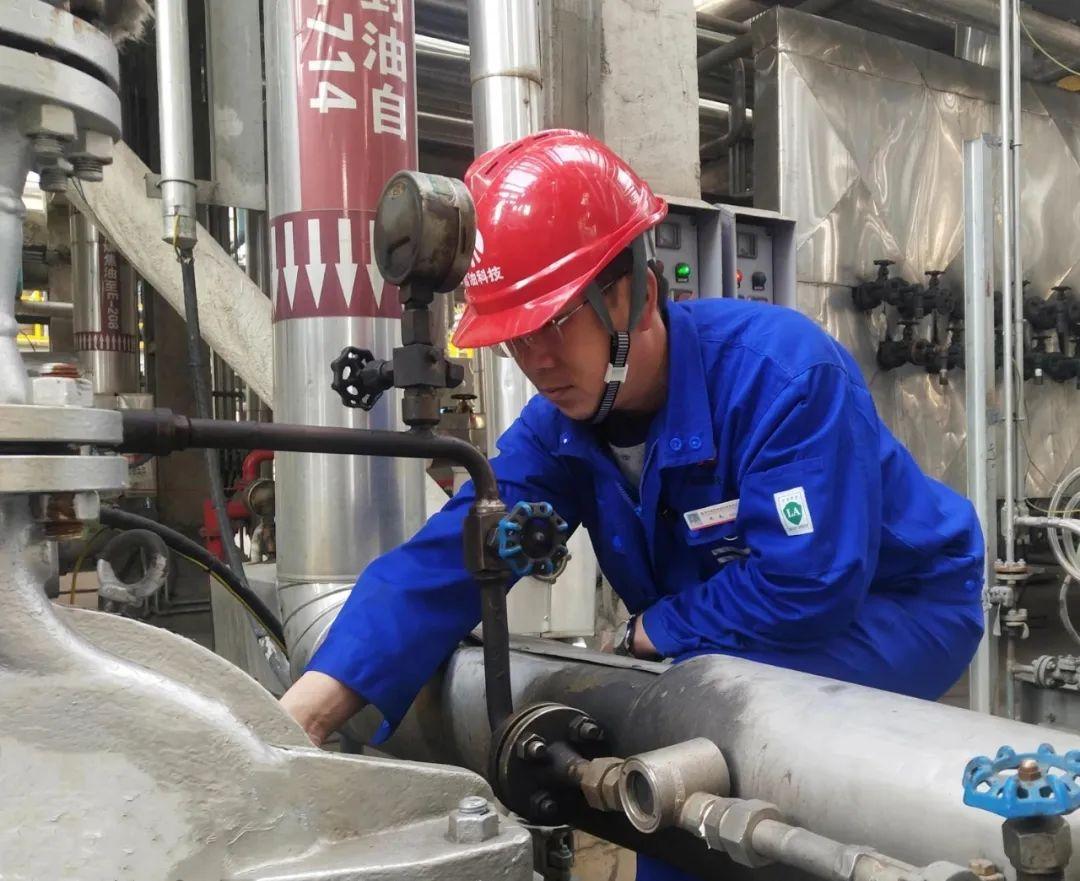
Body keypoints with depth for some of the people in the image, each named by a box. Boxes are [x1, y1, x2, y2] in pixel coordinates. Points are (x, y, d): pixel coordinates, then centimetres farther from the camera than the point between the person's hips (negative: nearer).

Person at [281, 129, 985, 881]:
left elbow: (805, 582, -34)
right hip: (739, 646, 6)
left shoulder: (781, 369, -30)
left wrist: (651, 634, -18)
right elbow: (446, 560, -20)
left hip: (897, 610, -6)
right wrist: (304, 712, -32)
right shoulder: (558, 425, -10)